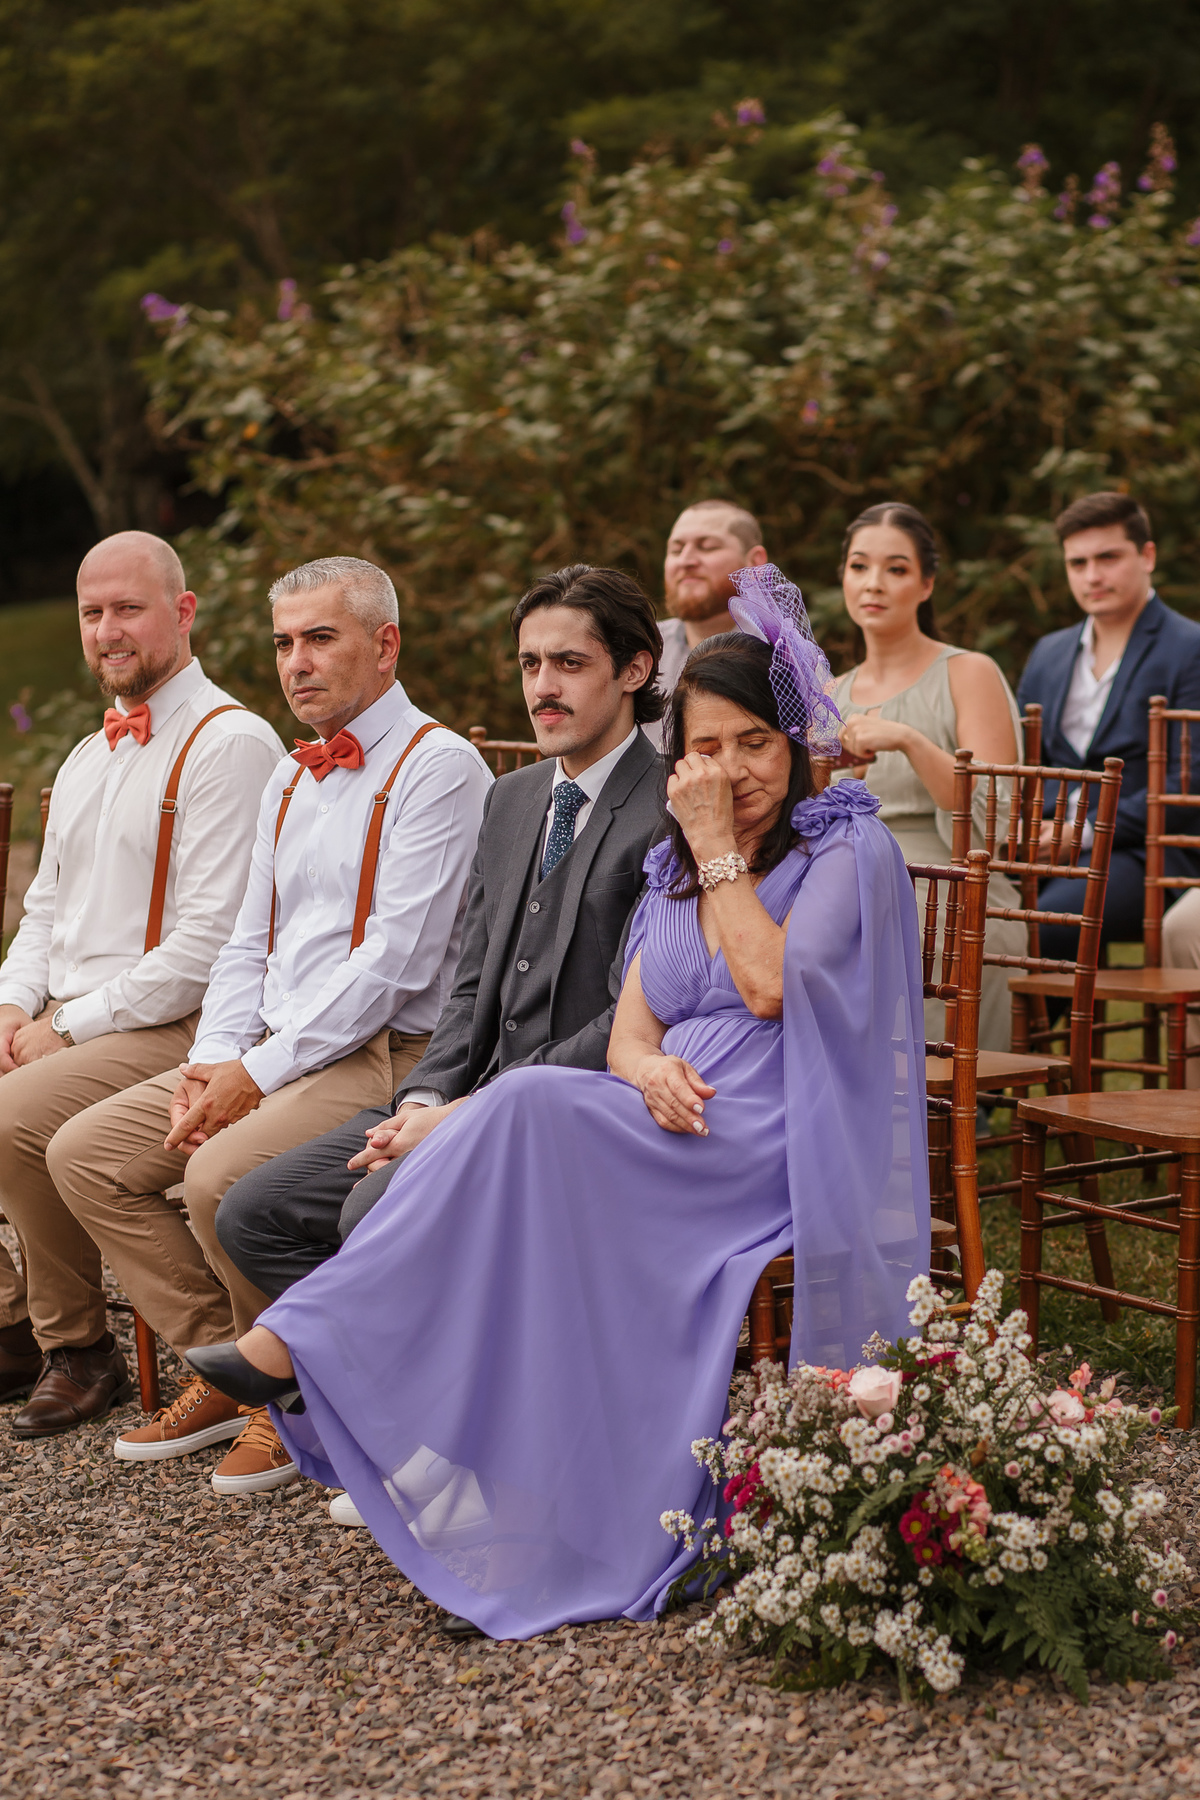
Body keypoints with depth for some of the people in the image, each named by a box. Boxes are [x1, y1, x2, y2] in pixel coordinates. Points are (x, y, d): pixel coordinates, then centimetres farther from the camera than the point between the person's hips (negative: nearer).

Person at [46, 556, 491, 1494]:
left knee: (221, 1177, -30)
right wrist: (213, 1062, 1)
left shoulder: (438, 767, -10)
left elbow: (397, 962, -18)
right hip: (272, 1052, 9)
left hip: (385, 1055, -9)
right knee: (84, 1152, -2)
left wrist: (261, 1073, -18)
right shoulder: (291, 777, 17)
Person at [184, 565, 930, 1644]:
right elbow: (631, 1029, 14)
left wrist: (720, 850, -5)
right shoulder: (674, 869, 23)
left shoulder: (847, 849, 3)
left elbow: (770, 985, -13)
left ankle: (305, 1341, -30)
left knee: (535, 1109, -31)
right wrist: (650, 1069, -10)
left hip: (772, 1143, -6)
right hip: (673, 1123, 6)